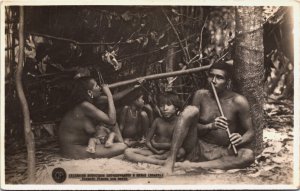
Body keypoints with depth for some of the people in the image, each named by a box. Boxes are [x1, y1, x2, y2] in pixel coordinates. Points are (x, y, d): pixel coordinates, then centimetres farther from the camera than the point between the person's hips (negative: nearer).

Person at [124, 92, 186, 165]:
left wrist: (156, 145, -8)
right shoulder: (157, 121, 2)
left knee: (181, 151, -36)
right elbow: (147, 141, 2)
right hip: (154, 150, 3)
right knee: (128, 152, -16)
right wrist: (156, 151, -16)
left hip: (168, 151, -2)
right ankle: (156, 161, -29)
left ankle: (152, 157, -26)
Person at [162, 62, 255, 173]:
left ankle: (194, 165, -28)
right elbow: (193, 127, -1)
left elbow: (250, 132, -1)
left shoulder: (238, 101, -5)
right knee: (190, 110, -22)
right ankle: (170, 161, -27)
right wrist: (211, 126, -21)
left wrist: (242, 140, -24)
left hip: (221, 153, 0)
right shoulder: (201, 95, 0)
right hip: (197, 149, 1)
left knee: (248, 155, -31)